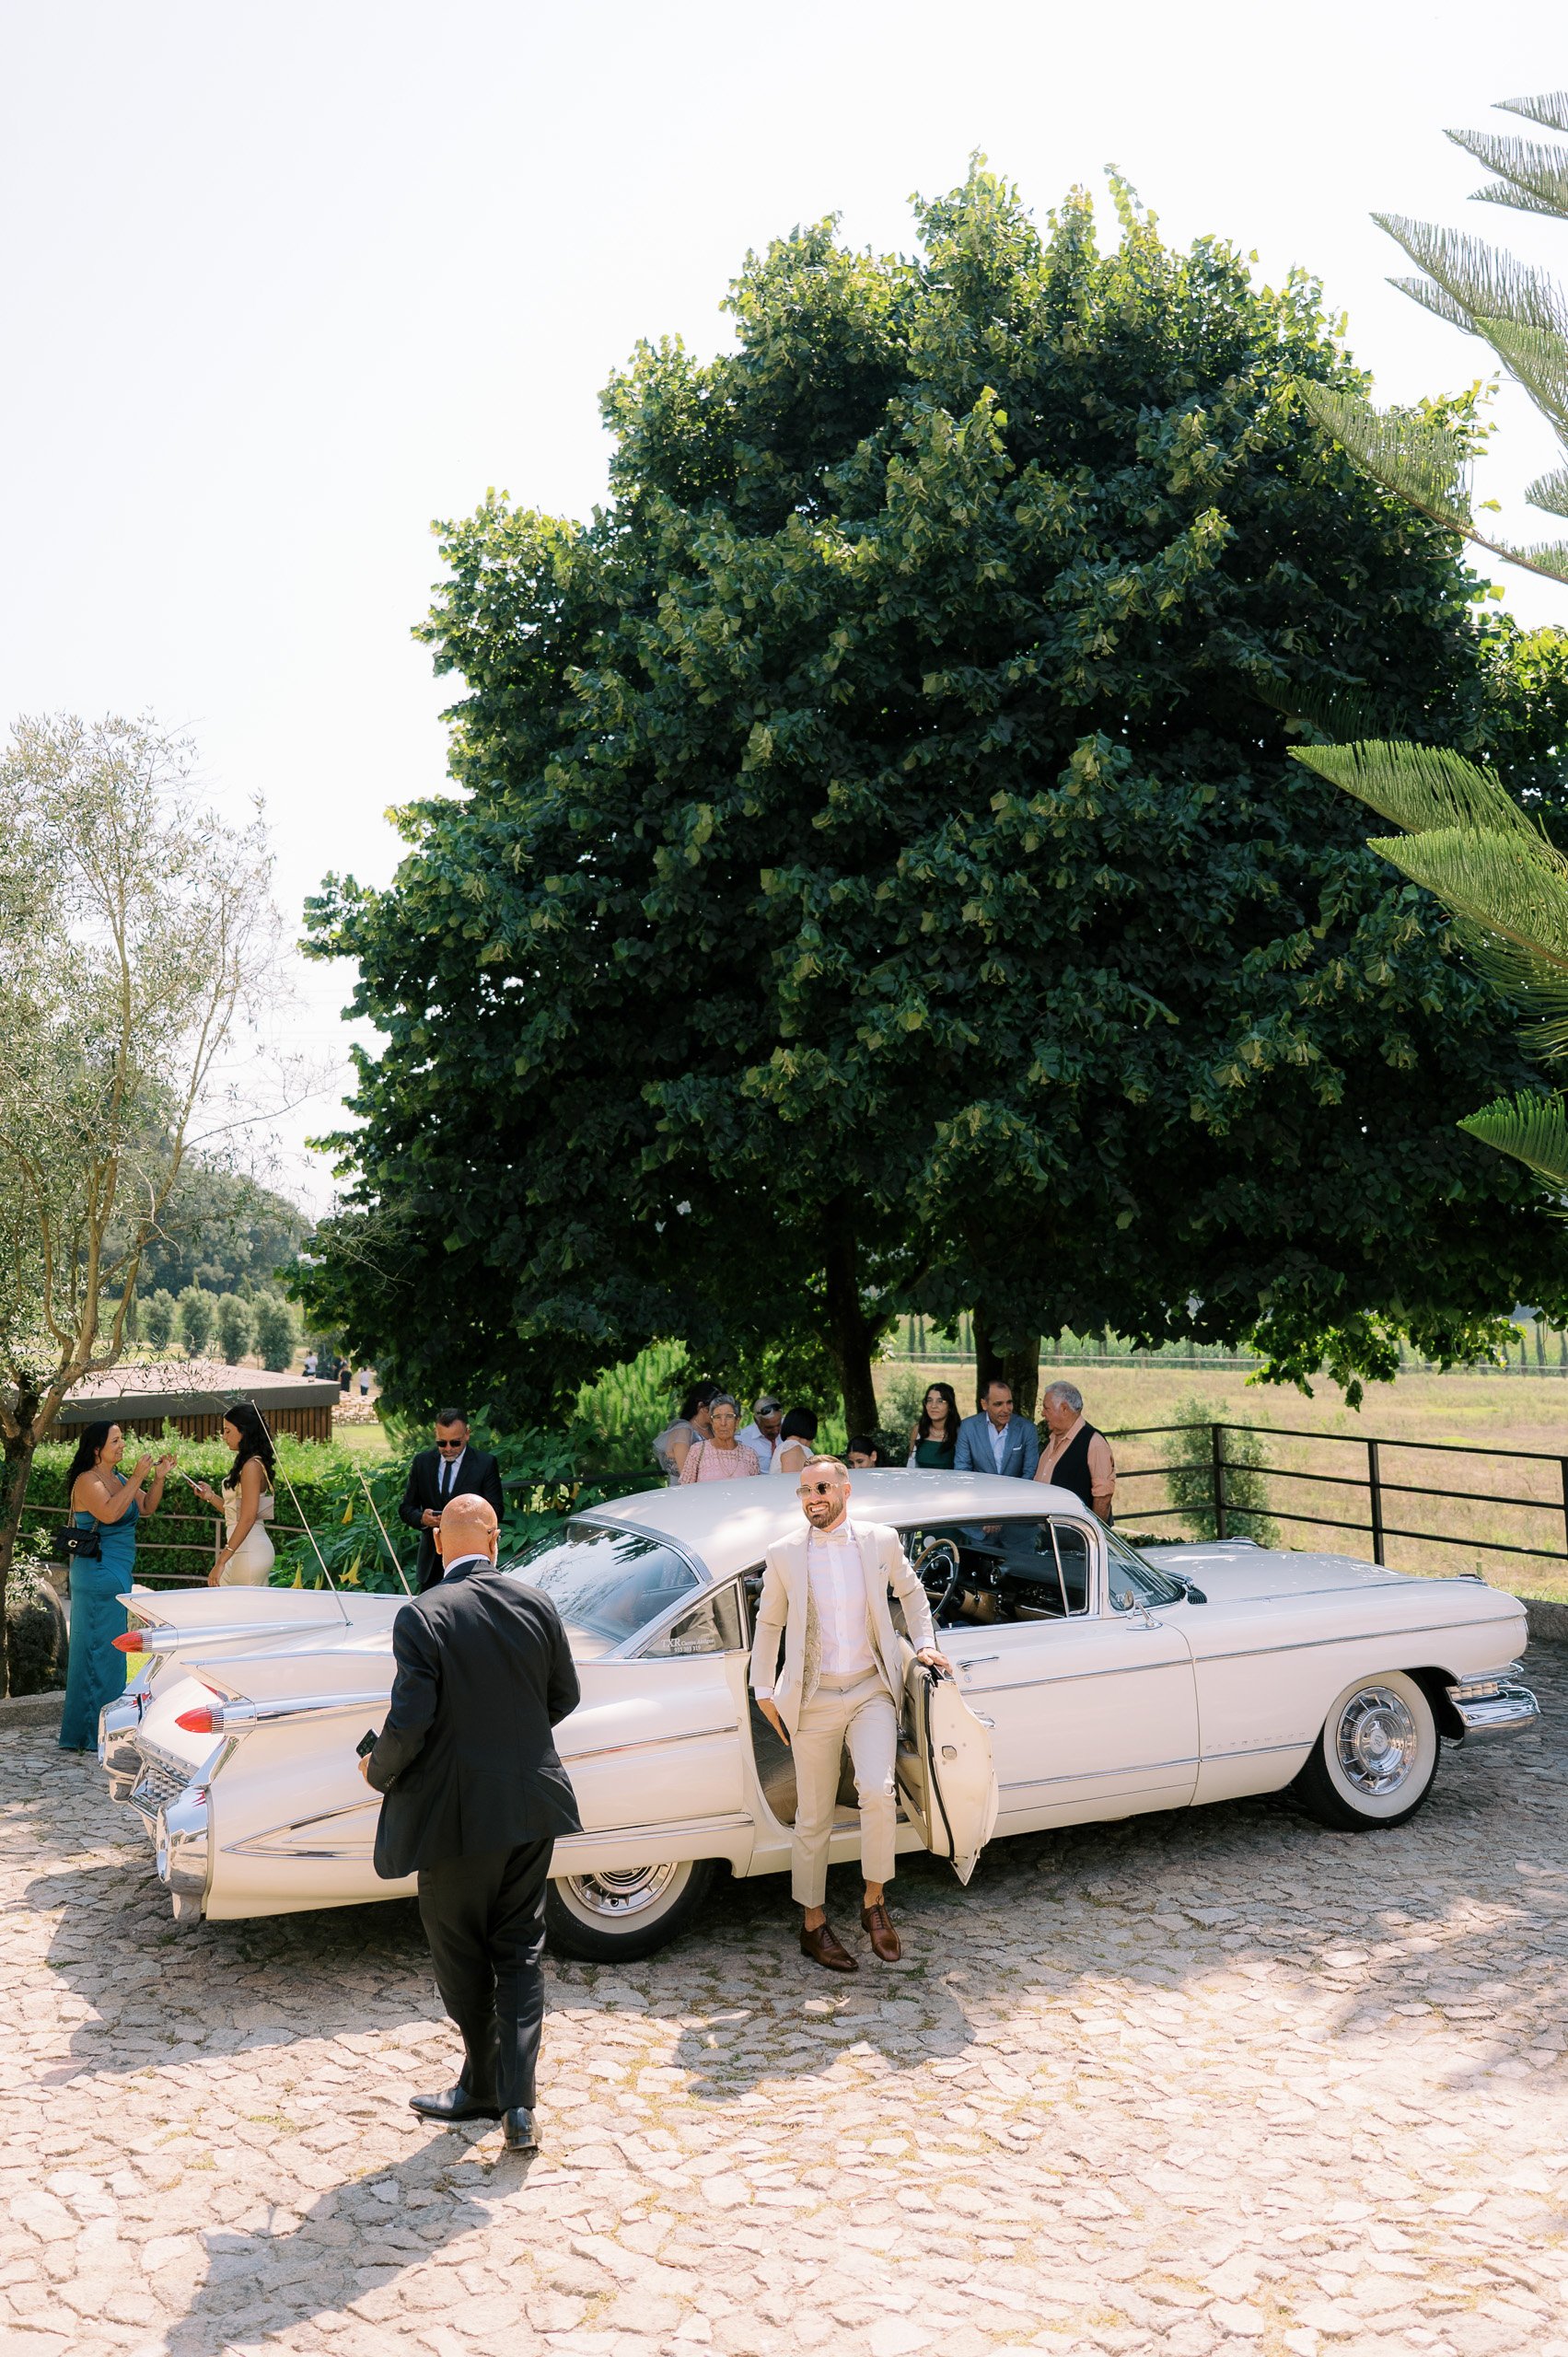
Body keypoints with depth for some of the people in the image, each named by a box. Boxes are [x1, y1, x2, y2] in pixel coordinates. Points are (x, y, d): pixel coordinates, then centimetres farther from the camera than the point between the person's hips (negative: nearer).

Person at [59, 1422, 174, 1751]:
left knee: (111, 1649, 13)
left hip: (118, 1575, 9)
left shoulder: (118, 1478, 12)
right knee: (99, 1650, -6)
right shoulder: (87, 1481, -13)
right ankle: (94, 1734, 0)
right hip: (97, 1575, -9)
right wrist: (136, 1479, -24)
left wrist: (159, 1478, 2)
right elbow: (109, 1513, -28)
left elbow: (146, 1507, 17)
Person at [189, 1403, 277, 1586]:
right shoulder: (247, 1464, 16)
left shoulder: (252, 1466, -13)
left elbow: (248, 1518, -19)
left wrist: (222, 1561, -21)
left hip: (248, 1551, -9)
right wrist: (211, 1496, 12)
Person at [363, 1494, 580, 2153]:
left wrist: (378, 1771, 1)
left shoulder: (422, 1617, -17)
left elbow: (409, 1721, -20)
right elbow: (564, 1697, 8)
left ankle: (483, 2086, 30)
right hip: (532, 1805, 4)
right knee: (520, 1951, 14)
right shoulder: (537, 1604, -3)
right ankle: (518, 2103, 9)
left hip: (458, 1813, -4)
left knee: (462, 1959, 15)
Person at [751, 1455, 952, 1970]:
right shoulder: (783, 1556, -2)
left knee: (879, 1793, -19)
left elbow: (910, 1592, 18)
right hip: (813, 1700, 0)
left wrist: (925, 1644, 8)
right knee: (813, 1818, 6)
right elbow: (768, 1623, 10)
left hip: (871, 1690, 0)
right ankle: (813, 1926, 23)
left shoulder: (882, 1541, 0)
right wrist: (764, 1690, 9)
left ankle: (874, 1902, 3)